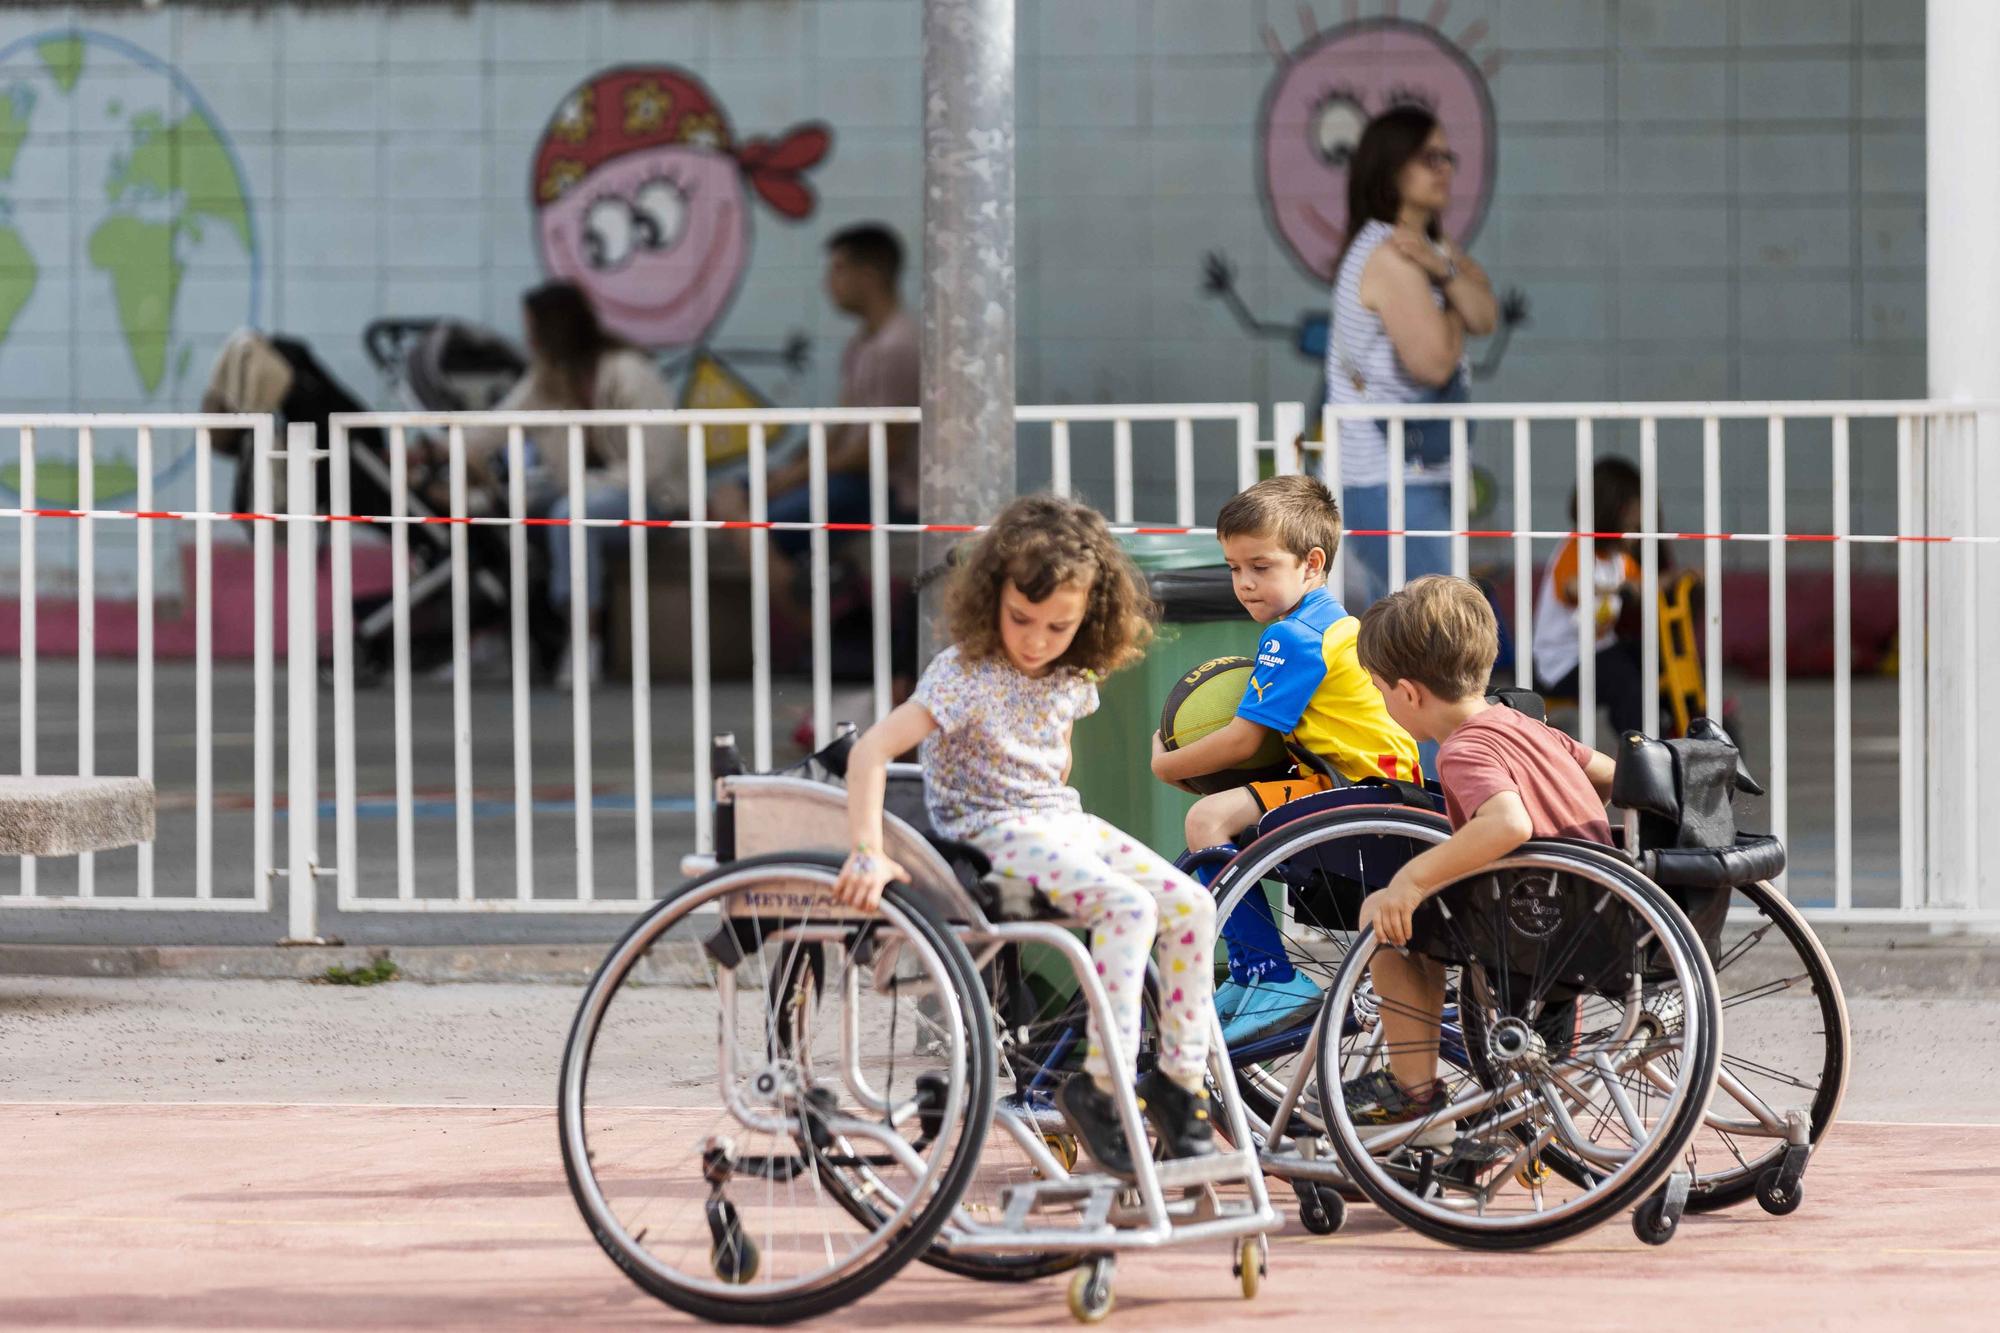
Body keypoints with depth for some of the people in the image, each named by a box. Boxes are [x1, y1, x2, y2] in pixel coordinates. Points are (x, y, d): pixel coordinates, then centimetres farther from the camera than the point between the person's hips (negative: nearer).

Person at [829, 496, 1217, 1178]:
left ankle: (1179, 1081, -3)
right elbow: (871, 749, -25)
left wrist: (1061, 808, 16)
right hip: (994, 834, -8)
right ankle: (1098, 1086, -27)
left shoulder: (1072, 677, 5)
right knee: (1128, 906, -29)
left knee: (1191, 905, -8)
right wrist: (868, 854, -32)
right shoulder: (967, 675, -18)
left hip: (1063, 821, 8)